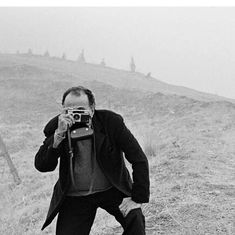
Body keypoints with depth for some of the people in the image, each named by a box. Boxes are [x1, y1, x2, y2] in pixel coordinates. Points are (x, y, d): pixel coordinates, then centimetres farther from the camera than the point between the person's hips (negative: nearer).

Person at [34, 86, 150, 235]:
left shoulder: (111, 121, -14)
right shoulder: (56, 127, -11)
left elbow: (139, 159, -12)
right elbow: (41, 166, -19)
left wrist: (137, 198, -18)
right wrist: (59, 134, -32)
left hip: (112, 189, -1)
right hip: (74, 197, 1)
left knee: (135, 221, -22)